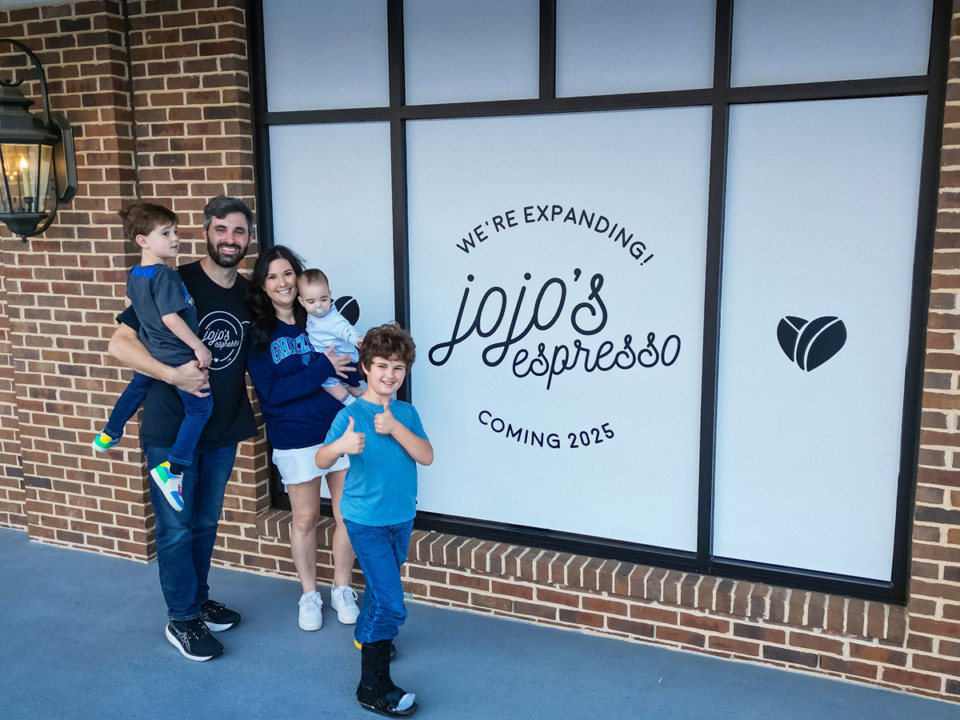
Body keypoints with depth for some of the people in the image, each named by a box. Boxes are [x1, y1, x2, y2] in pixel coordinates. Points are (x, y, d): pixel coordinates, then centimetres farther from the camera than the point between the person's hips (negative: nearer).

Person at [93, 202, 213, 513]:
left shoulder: (134, 274, 2)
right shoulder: (166, 276, -25)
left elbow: (130, 303, 20)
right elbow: (171, 318, -29)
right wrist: (199, 347, -22)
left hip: (149, 351, 9)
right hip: (177, 356, -9)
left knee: (136, 388, 34)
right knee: (200, 407, 1)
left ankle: (108, 436, 53)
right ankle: (171, 469, -7)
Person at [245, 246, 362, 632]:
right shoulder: (257, 333, -4)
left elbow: (351, 365, 3)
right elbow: (271, 392, -14)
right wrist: (323, 368, -22)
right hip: (295, 440, -1)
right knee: (305, 518, 11)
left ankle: (342, 589, 28)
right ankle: (309, 594, 31)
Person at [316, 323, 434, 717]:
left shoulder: (406, 413, 0)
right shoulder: (351, 414, -14)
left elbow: (426, 455, -10)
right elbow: (321, 460, -20)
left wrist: (394, 428, -23)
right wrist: (341, 446, -42)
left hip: (401, 518, 6)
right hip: (366, 521, -6)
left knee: (381, 584, 25)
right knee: (391, 604, -10)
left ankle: (366, 634, 53)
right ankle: (373, 687, 3)